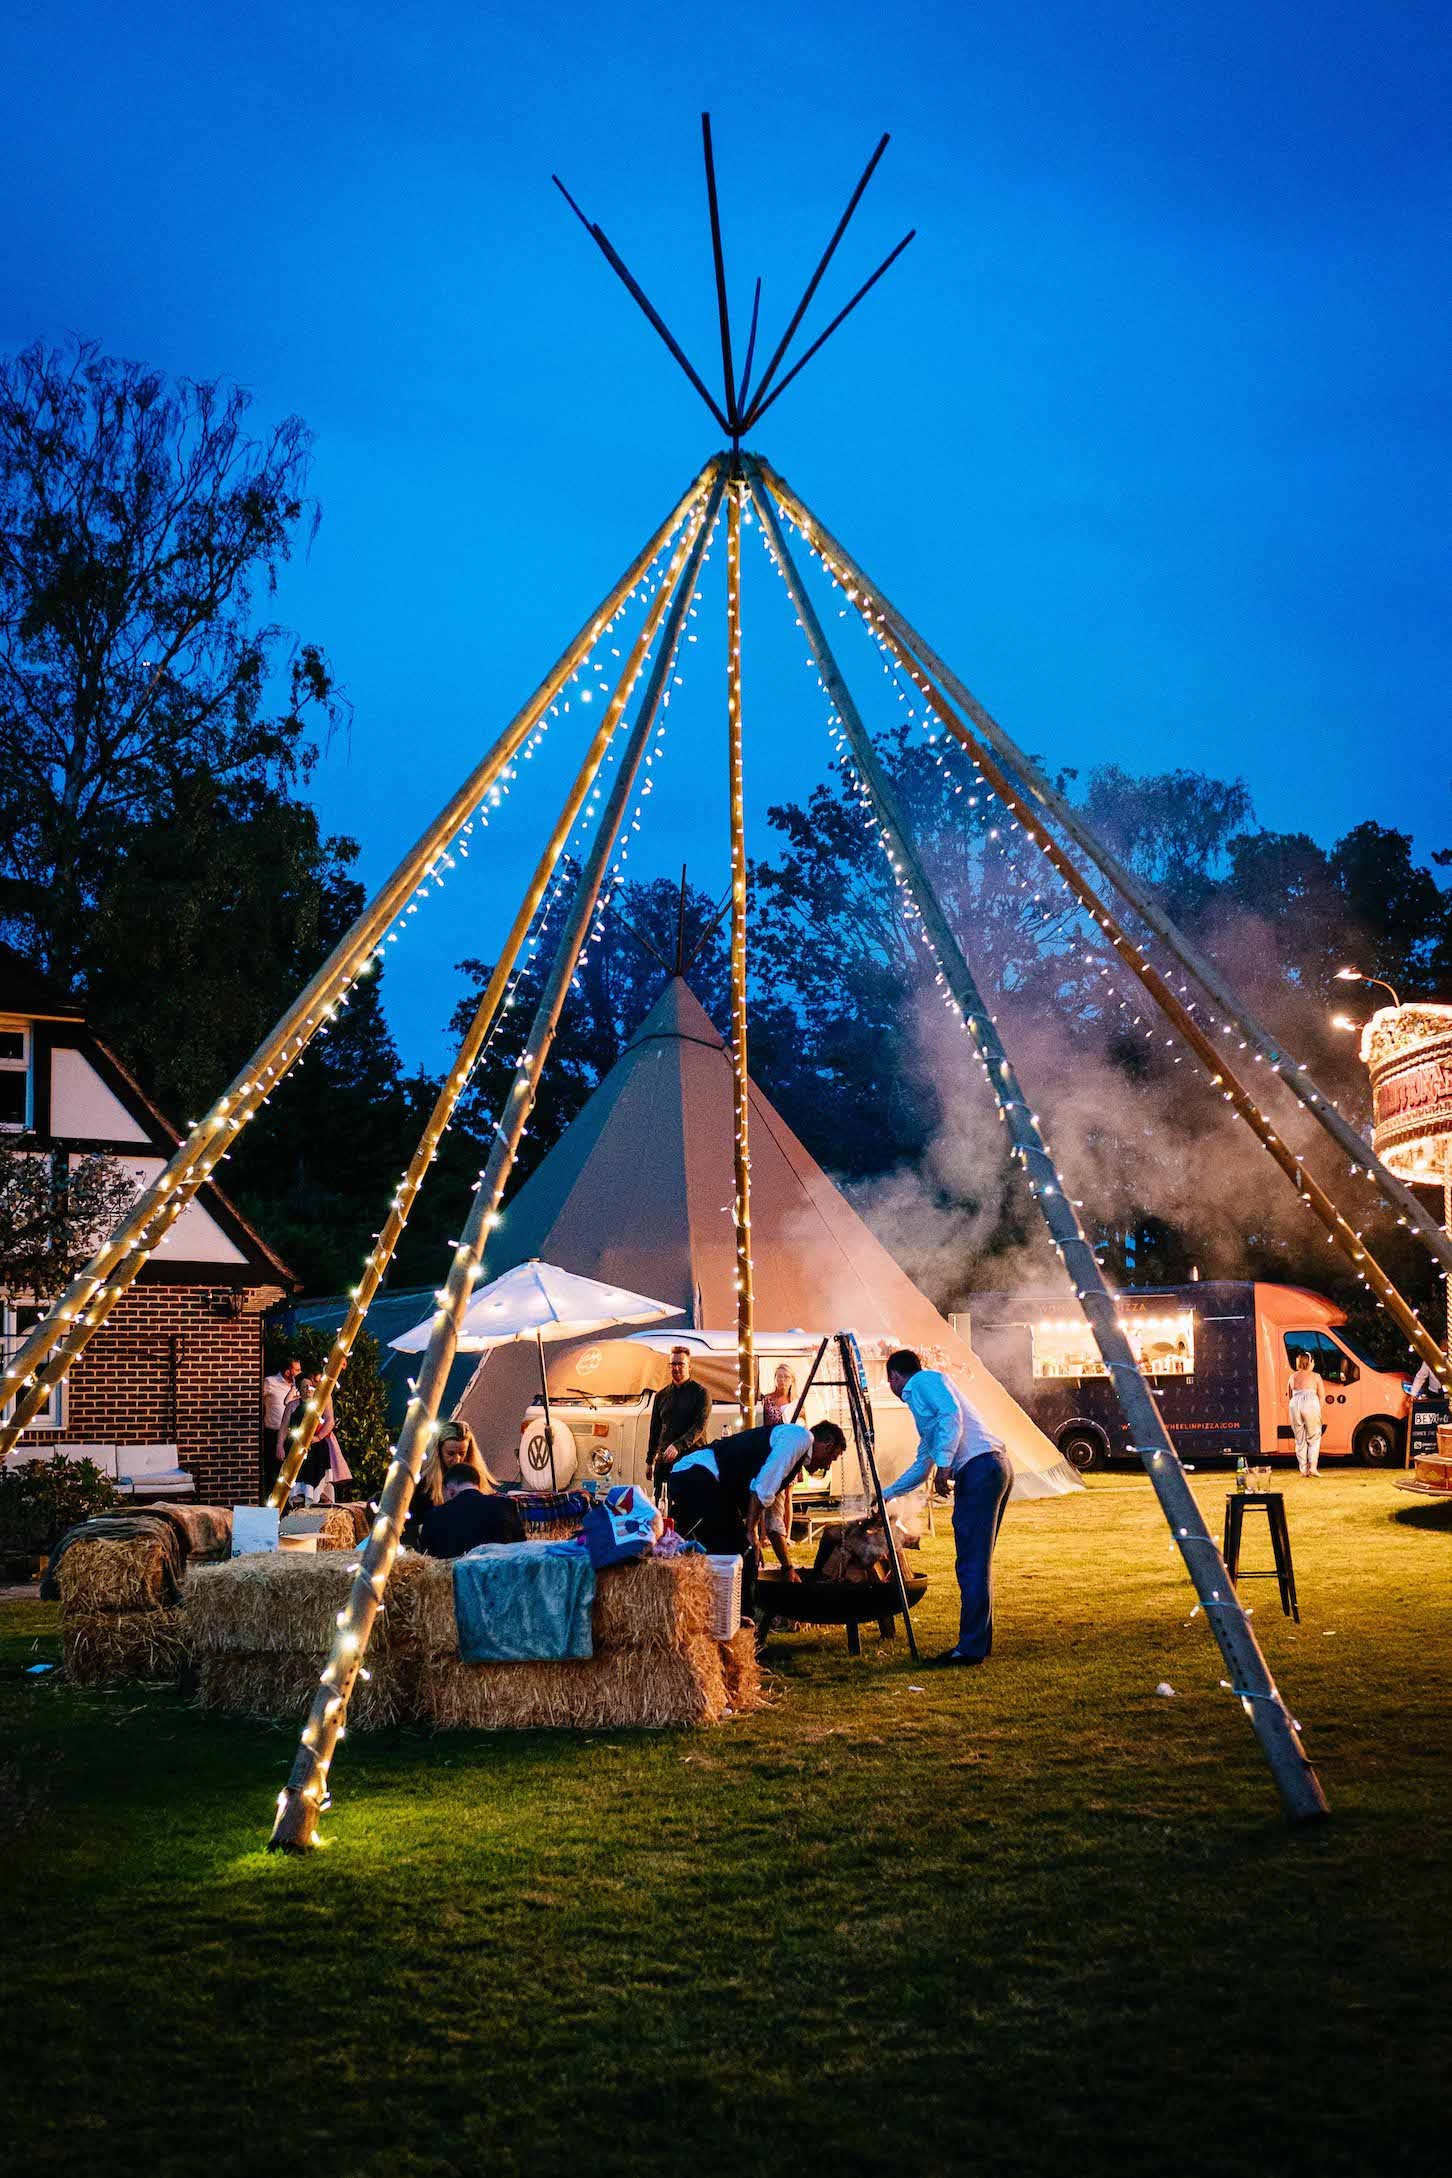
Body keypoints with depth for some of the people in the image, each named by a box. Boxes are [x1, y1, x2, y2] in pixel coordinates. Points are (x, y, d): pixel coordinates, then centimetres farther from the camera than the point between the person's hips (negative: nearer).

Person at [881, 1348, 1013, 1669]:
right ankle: (978, 1640, 17)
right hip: (996, 1467, 10)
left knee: (971, 1564, -9)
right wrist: (887, 1494, 47)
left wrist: (945, 1463, -20)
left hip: (979, 1467, -10)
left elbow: (952, 1414, -15)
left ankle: (970, 1648, -9)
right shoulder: (919, 1402, 31)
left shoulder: (924, 1381, 4)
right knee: (977, 1564, 13)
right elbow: (922, 1466, 39)